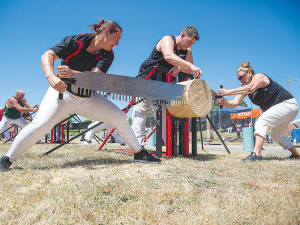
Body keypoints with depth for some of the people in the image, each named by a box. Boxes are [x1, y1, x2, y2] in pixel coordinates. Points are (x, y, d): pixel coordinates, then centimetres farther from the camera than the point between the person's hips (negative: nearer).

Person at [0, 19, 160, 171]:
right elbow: (47, 55, -19)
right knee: (40, 124, -25)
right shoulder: (75, 41, -14)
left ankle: (139, 153, 9)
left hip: (88, 99, 4)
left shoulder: (108, 55, -4)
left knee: (119, 116, -4)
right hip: (62, 92, -4)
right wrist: (51, 77, -38)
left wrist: (73, 74, -38)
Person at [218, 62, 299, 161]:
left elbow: (250, 89, -40)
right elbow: (235, 102, -9)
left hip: (288, 104, -10)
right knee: (276, 136, 21)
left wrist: (228, 92, -44)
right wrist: (225, 103, -30)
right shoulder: (245, 87, 4)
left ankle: (256, 153, -36)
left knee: (261, 122, -27)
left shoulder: (259, 77, -19)